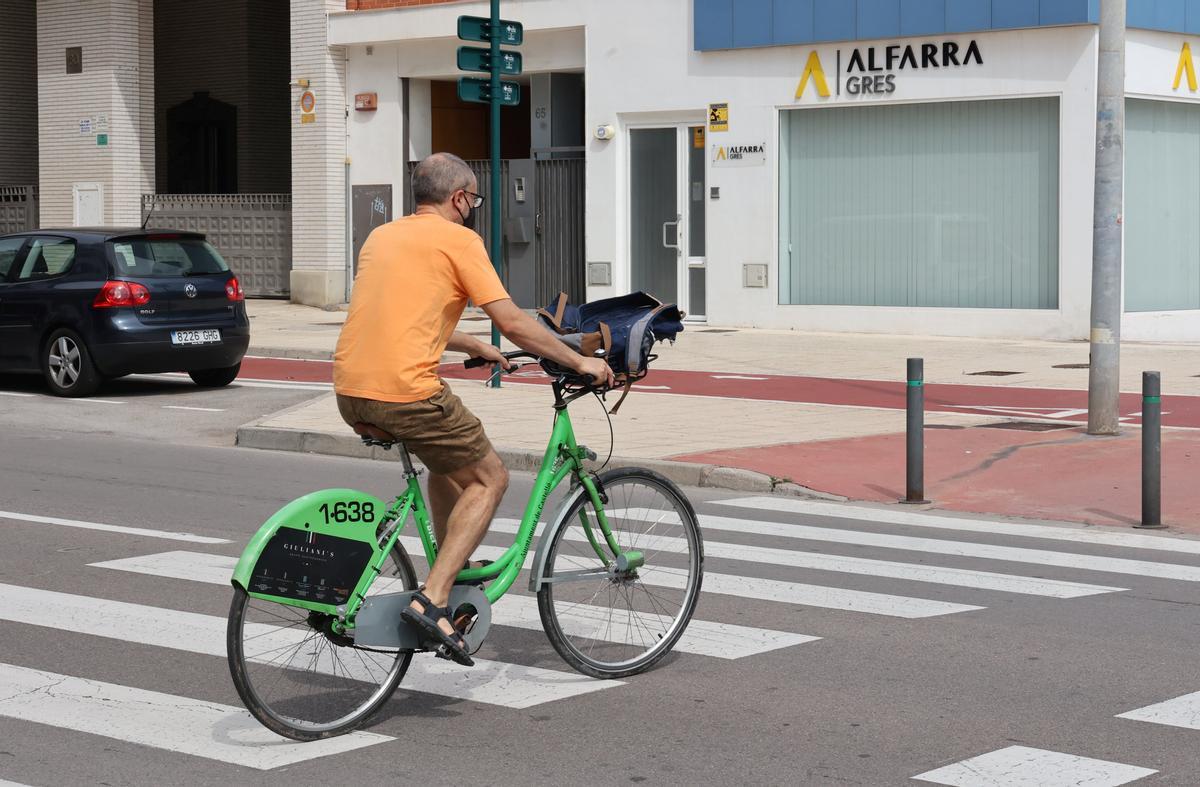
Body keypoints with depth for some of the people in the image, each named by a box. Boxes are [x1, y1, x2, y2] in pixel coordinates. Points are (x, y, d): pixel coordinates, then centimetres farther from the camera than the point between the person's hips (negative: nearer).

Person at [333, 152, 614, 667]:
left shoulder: (382, 236, 21)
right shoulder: (458, 239, -2)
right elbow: (512, 322, -5)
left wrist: (474, 347, 39)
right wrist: (580, 362, 5)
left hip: (350, 393, 8)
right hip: (406, 393, -8)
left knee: (451, 454, 31)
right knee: (489, 479, 7)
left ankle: (452, 568, 35)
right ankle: (432, 599, -6)